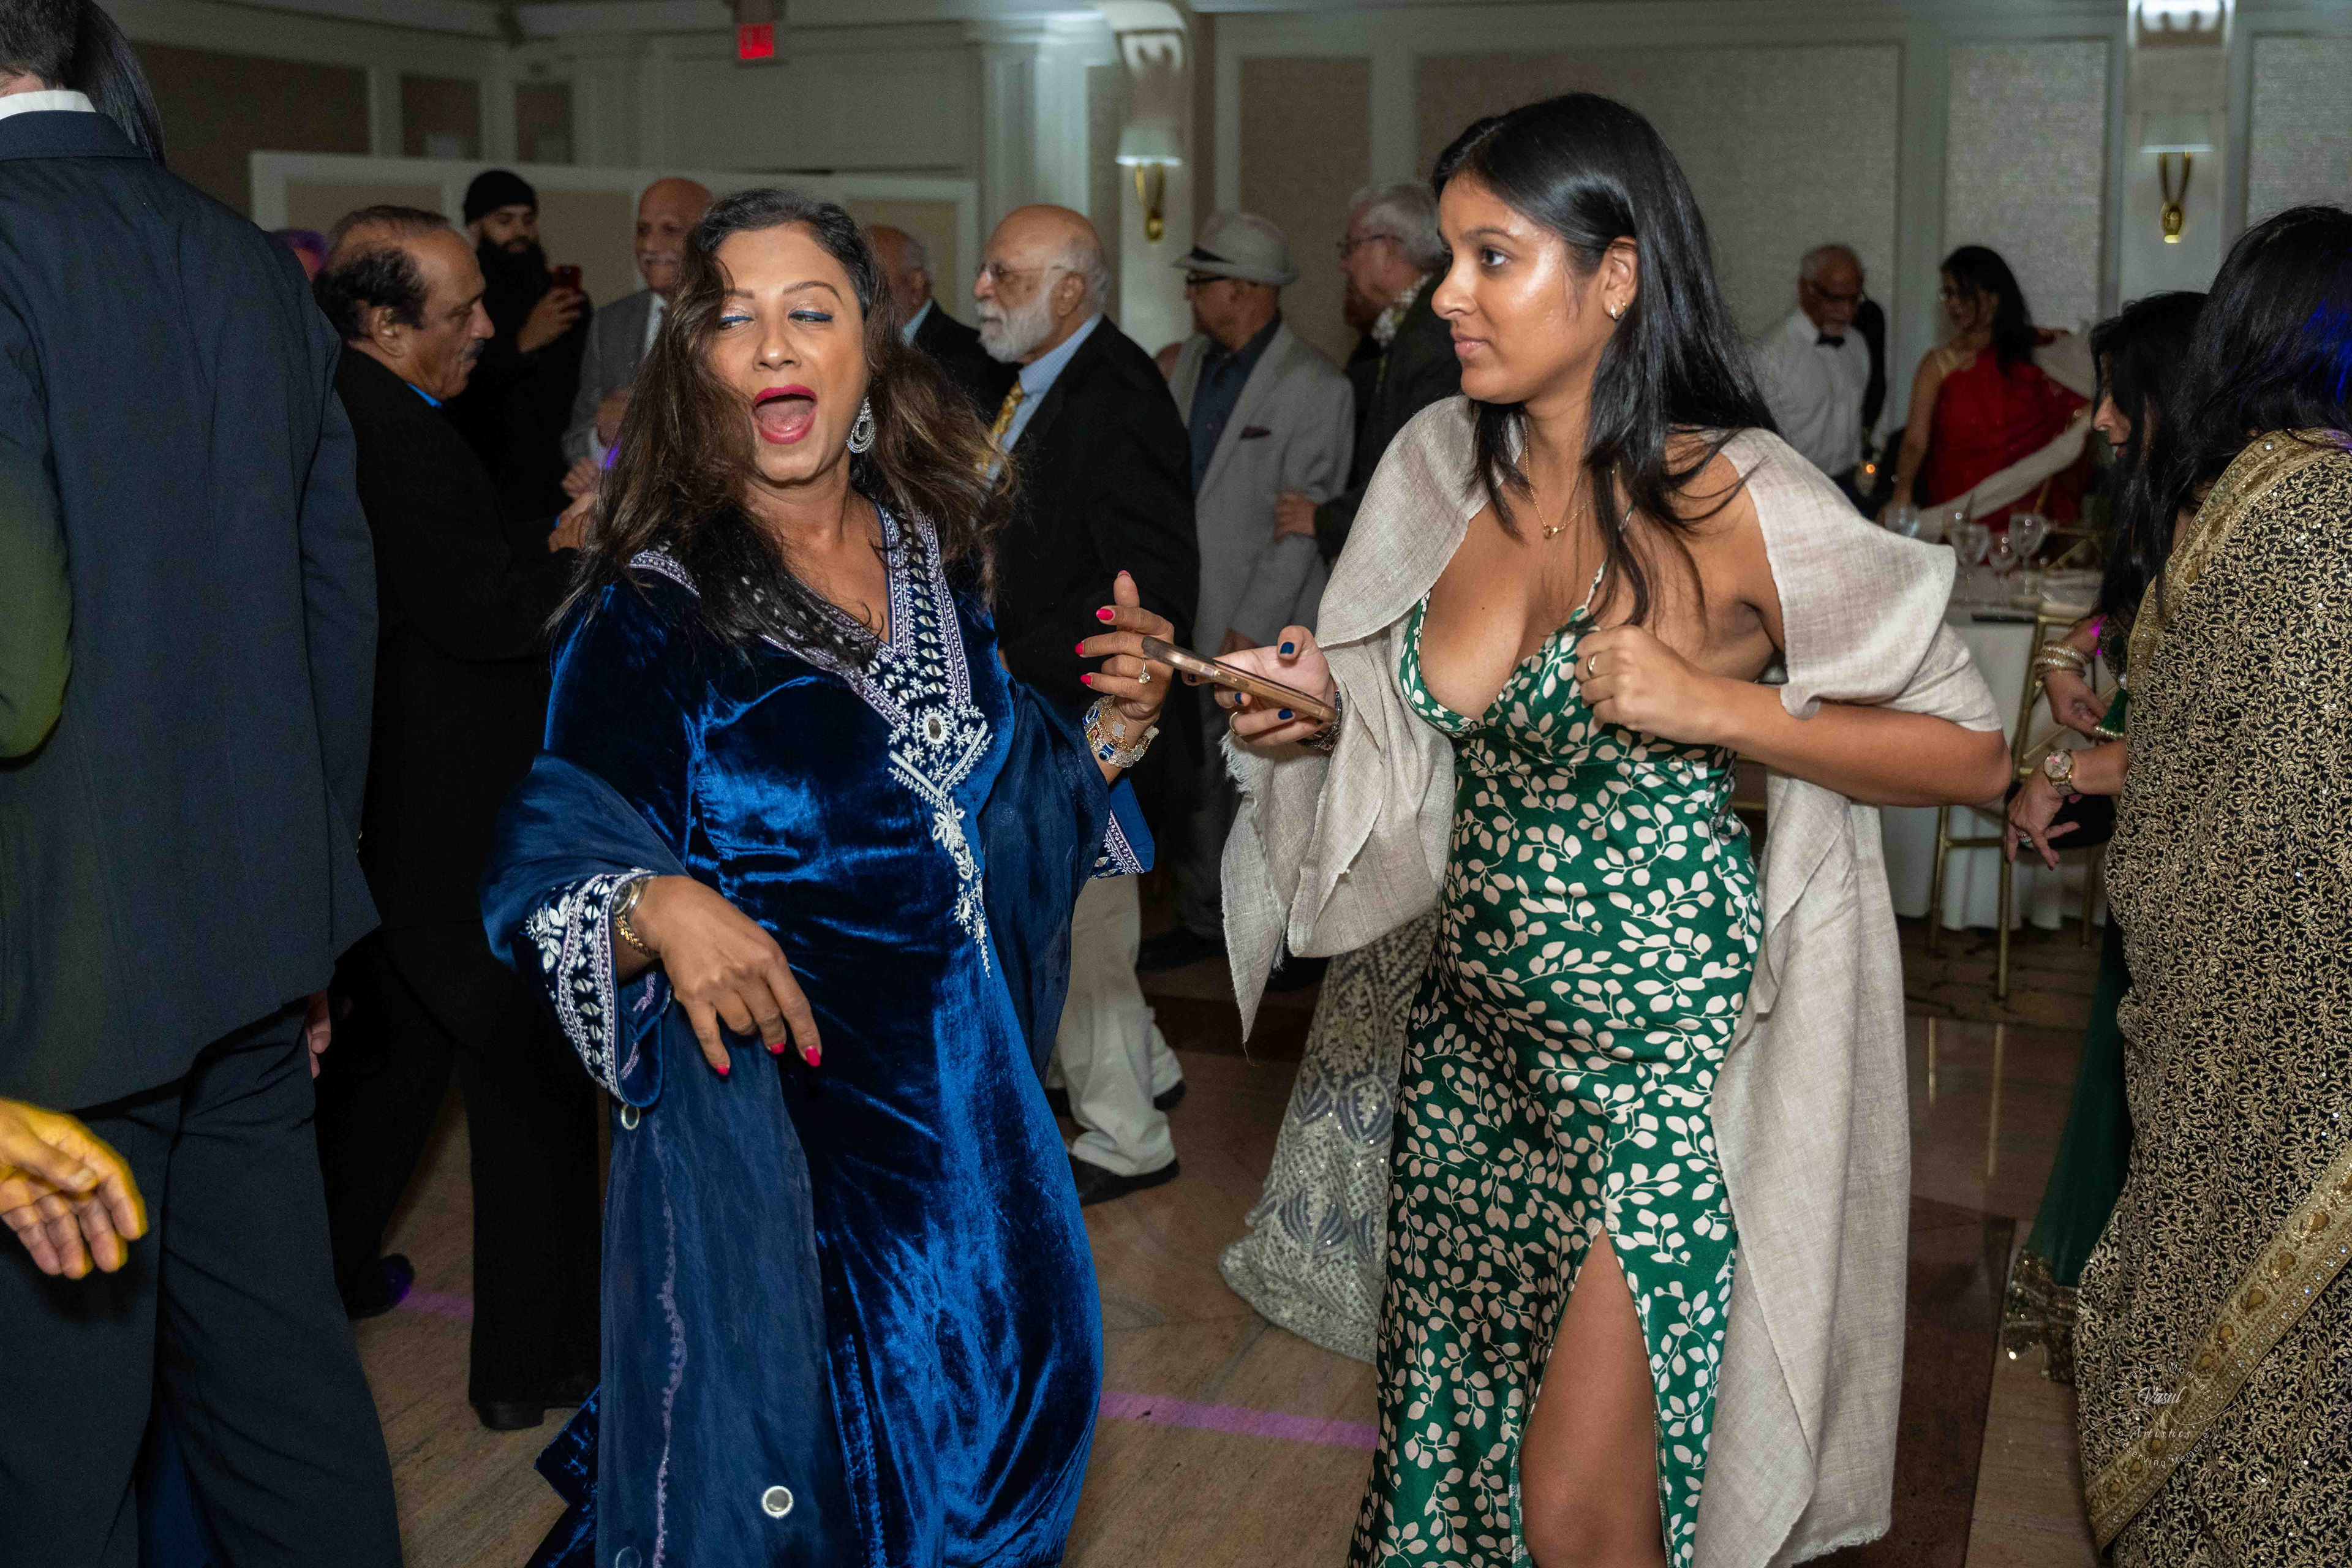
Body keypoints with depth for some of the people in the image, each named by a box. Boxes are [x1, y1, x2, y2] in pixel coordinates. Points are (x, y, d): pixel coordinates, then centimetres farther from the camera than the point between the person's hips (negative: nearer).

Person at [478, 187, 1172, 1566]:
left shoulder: (935, 557, 4)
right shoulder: (652, 609, -12)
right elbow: (548, 856, -13)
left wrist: (1114, 724, -3)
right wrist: (659, 909, -33)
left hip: (963, 1092, 6)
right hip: (770, 1109, -5)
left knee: (980, 1426, 19)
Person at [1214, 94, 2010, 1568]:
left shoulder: (1734, 503, -17)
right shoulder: (1441, 465, 1)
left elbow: (1976, 750, -12)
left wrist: (1717, 706, -23)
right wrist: (1316, 713, -4)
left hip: (1663, 1055, -6)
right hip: (1478, 1031, 6)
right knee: (1452, 1431, 17)